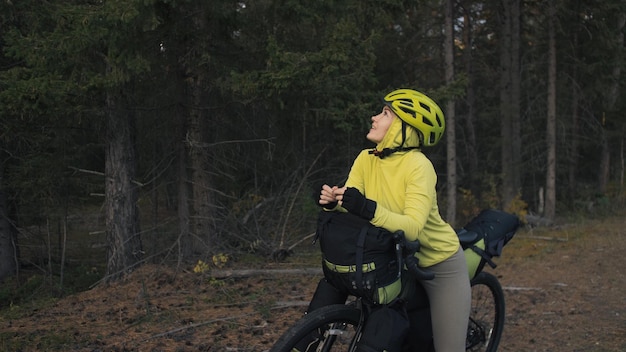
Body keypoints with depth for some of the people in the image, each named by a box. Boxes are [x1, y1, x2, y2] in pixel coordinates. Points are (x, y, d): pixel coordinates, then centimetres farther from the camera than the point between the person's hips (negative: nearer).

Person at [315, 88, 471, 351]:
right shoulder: (366, 160, -5)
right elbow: (350, 205, -13)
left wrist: (368, 209, -47)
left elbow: (412, 228, -35)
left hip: (440, 266, -5)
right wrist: (332, 201, -34)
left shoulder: (418, 165, -24)